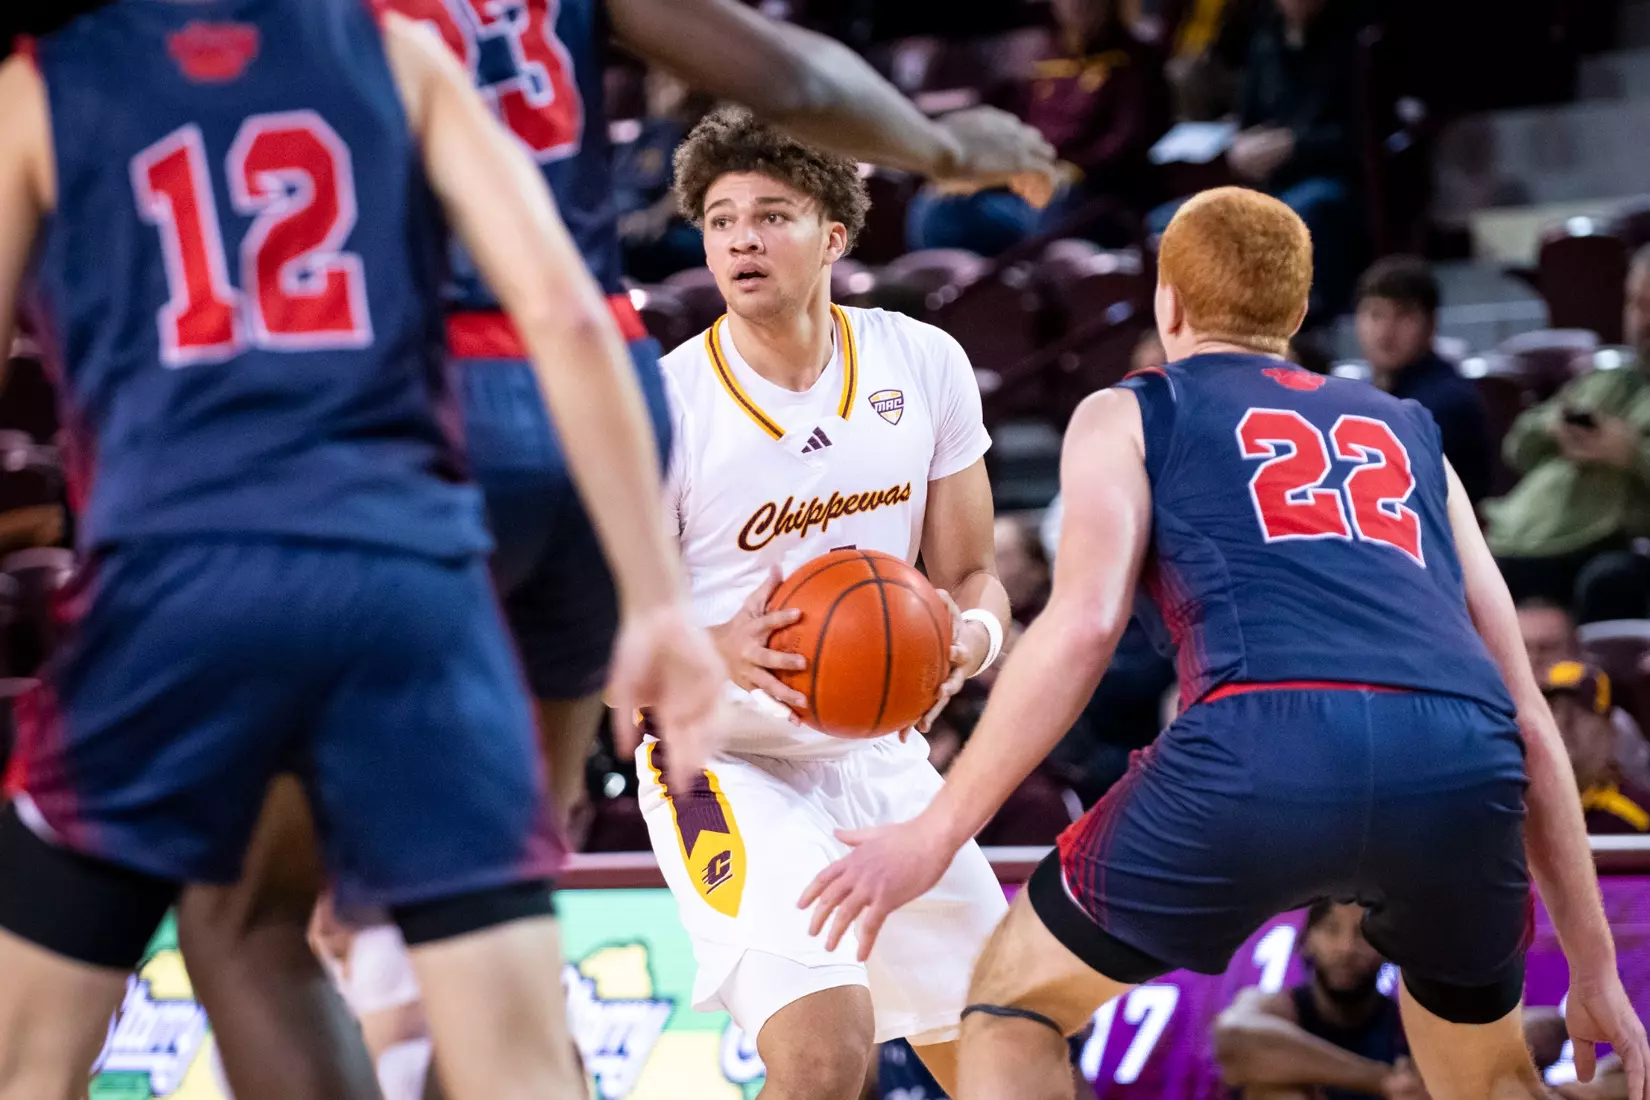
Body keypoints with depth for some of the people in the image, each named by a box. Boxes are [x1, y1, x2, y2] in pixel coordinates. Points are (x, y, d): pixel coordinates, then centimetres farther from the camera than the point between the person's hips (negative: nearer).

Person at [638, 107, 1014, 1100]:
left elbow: (971, 574, 5)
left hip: (879, 758, 5)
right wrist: (717, 653, -32)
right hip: (727, 764, -5)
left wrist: (974, 637, -19)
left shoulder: (924, 364, -4)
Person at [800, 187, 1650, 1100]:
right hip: (1460, 766, 3)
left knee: (1012, 1003, 21)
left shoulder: (1130, 413, 24)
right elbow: (1525, 715, 29)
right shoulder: (1409, 433, 33)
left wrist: (933, 835, 7)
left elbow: (1083, 625, 4)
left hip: (1263, 748, -3)